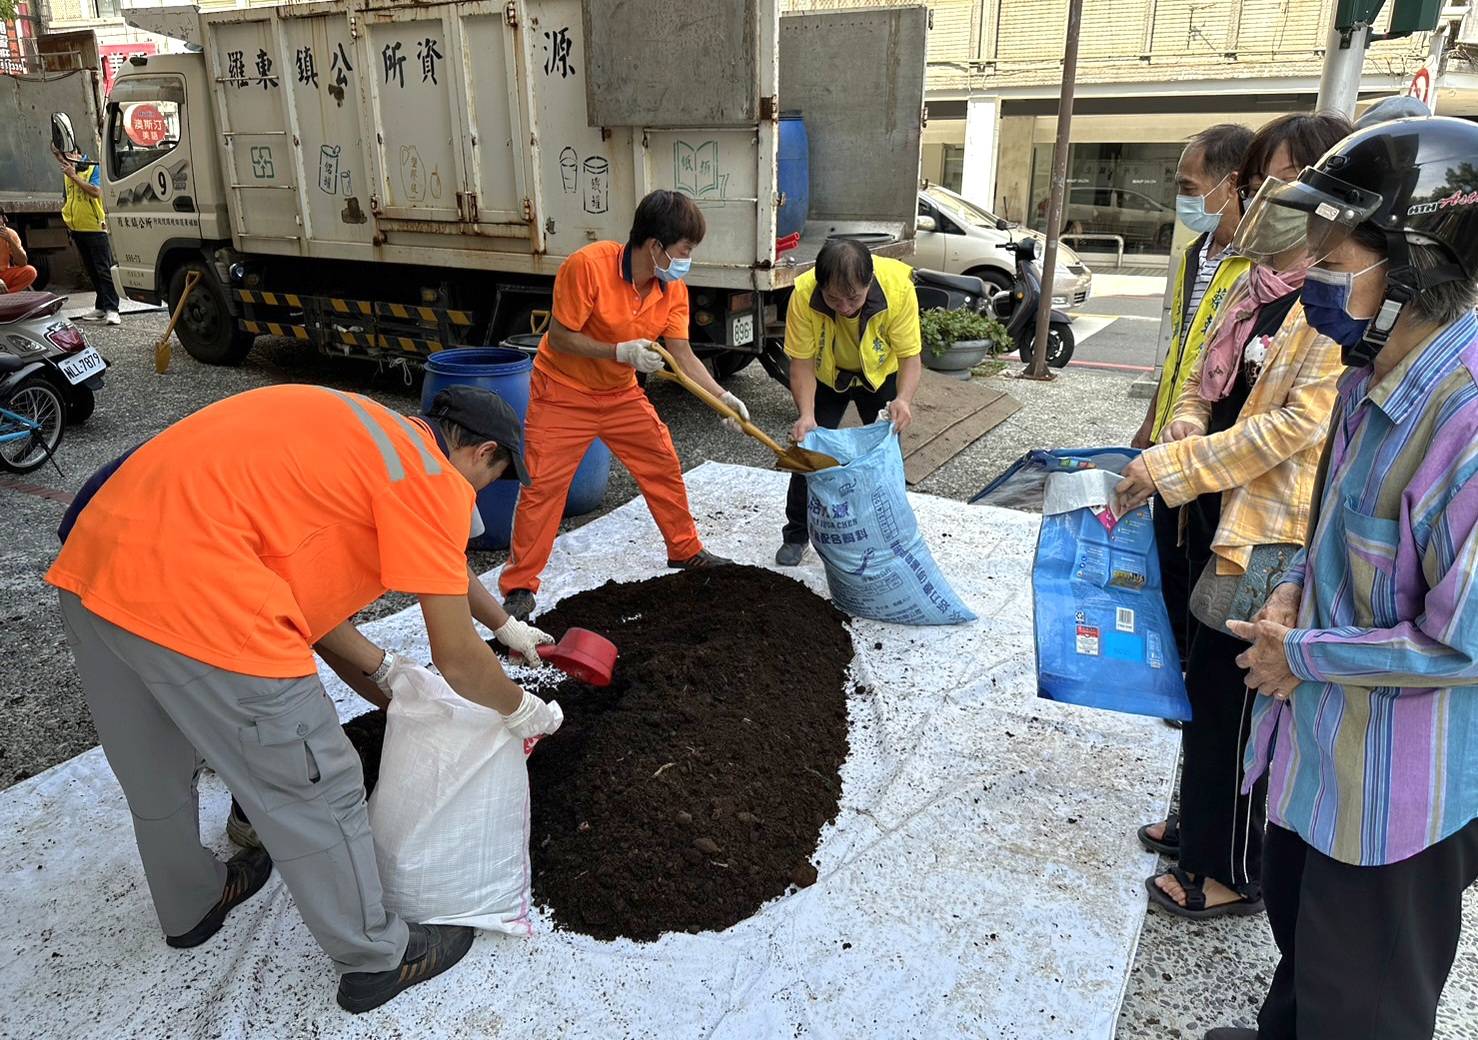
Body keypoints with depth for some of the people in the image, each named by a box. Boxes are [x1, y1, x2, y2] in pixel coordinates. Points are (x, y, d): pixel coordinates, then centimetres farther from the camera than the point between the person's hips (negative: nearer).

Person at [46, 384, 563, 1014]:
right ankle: (373, 960, 28)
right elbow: (457, 659, -3)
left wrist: (385, 675, 31)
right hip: (194, 601, -10)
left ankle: (190, 908, 55)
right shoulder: (435, 478, -3)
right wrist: (523, 711, 16)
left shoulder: (356, 435, 22)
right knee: (315, 797, 9)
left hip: (91, 564, 10)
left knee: (156, 779, 30)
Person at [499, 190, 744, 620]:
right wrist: (620, 352, -33)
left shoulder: (673, 289, -9)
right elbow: (559, 338, -23)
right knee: (542, 486, -7)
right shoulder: (587, 266, -27)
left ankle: (686, 551, 29)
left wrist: (722, 397, -17)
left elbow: (682, 355, -6)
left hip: (621, 393, 6)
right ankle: (519, 585, 5)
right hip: (563, 391, -6)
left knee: (664, 466, 9)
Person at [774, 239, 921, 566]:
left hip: (882, 374, 0)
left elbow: (910, 356, -30)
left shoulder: (898, 287, -37)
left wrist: (903, 400, -48)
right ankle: (796, 534, 13)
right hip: (827, 376, 0)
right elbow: (802, 362, -28)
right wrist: (806, 415, -42)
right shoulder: (804, 294, -36)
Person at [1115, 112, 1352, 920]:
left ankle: (1234, 871, 23)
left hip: (1273, 532, -8)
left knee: (1237, 699, 4)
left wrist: (1172, 467, -22)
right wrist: (1180, 436, -8)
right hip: (1215, 515, 8)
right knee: (1206, 680, 20)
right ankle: (1202, 822, 41)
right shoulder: (1254, 284, 9)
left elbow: (1300, 421, -23)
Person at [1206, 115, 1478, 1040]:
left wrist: (1302, 653, -16)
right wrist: (1298, 586, -2)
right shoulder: (1377, 375, -1)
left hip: (1400, 784, -9)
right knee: (1299, 921, 32)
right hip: (1323, 741, 9)